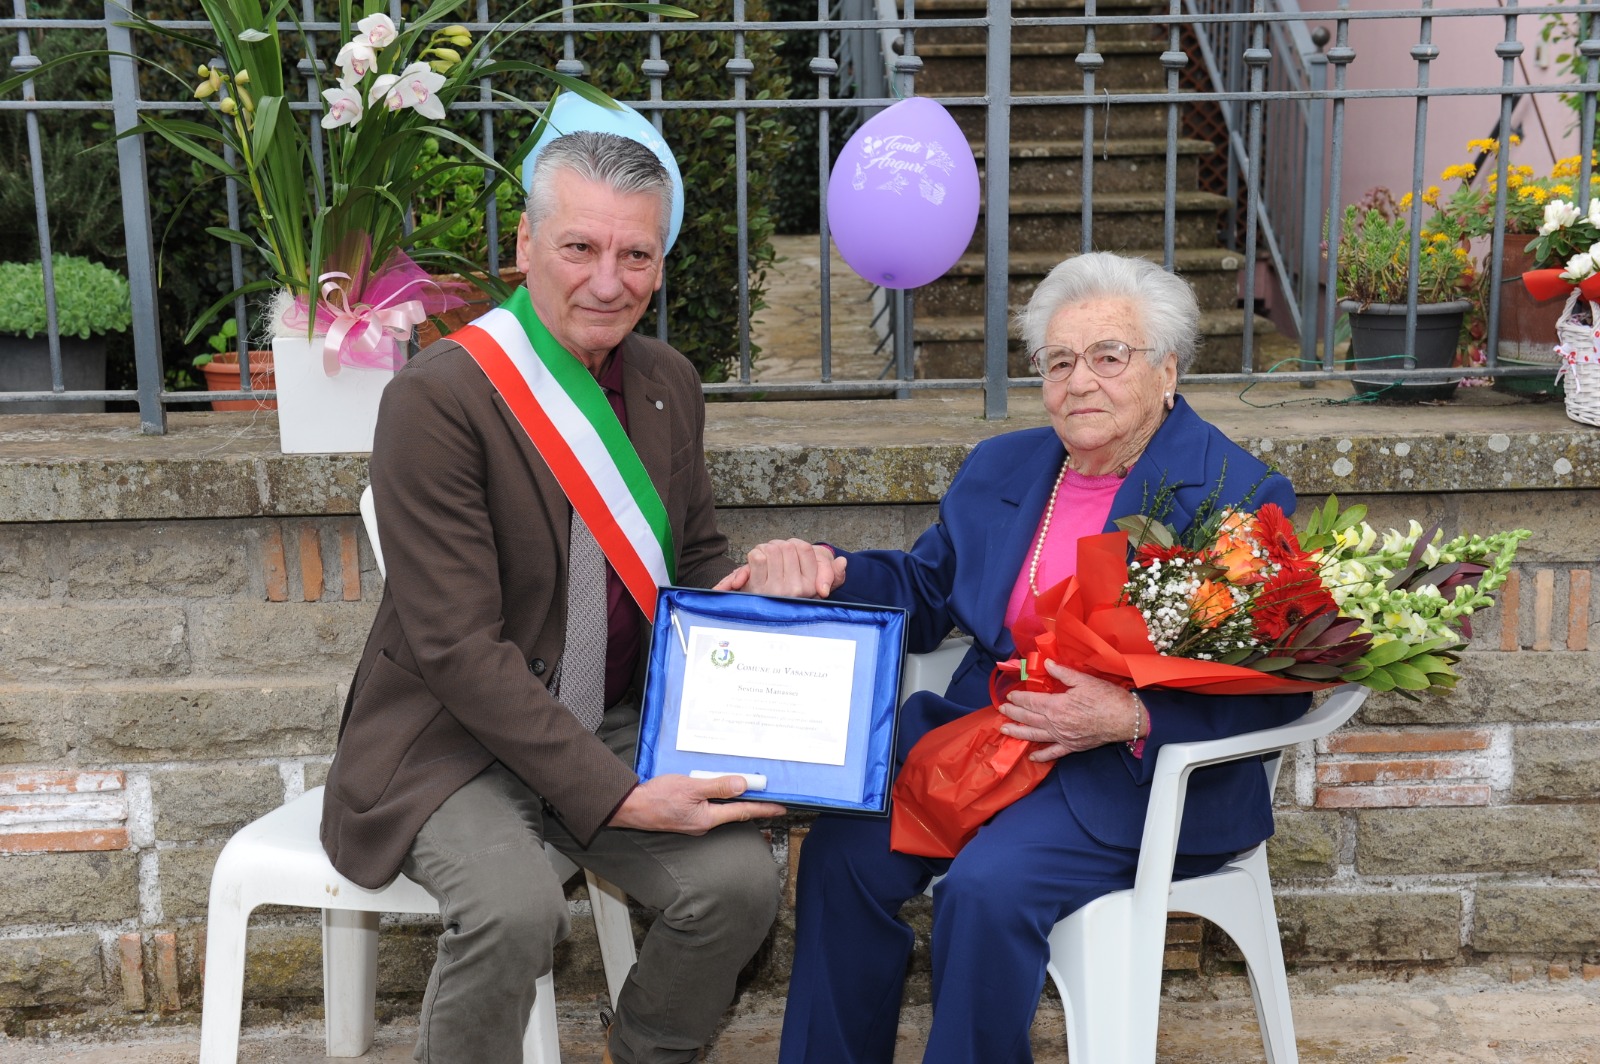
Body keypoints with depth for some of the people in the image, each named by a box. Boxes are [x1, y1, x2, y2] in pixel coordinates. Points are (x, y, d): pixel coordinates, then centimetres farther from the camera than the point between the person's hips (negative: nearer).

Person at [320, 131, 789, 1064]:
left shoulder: (670, 383, 4)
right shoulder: (437, 399, -17)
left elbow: (701, 559, 17)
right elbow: (459, 648, -21)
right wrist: (616, 798, -24)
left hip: (621, 729, 6)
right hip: (458, 742, -5)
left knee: (742, 877, -16)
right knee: (516, 908, -31)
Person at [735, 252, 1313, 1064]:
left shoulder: (1240, 496, -6)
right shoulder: (998, 468, 14)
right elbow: (923, 593, 20)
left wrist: (1132, 718, -24)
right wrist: (829, 573, 0)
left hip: (1136, 773, -5)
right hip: (981, 728, 6)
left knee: (988, 884, -29)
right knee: (844, 845, -16)